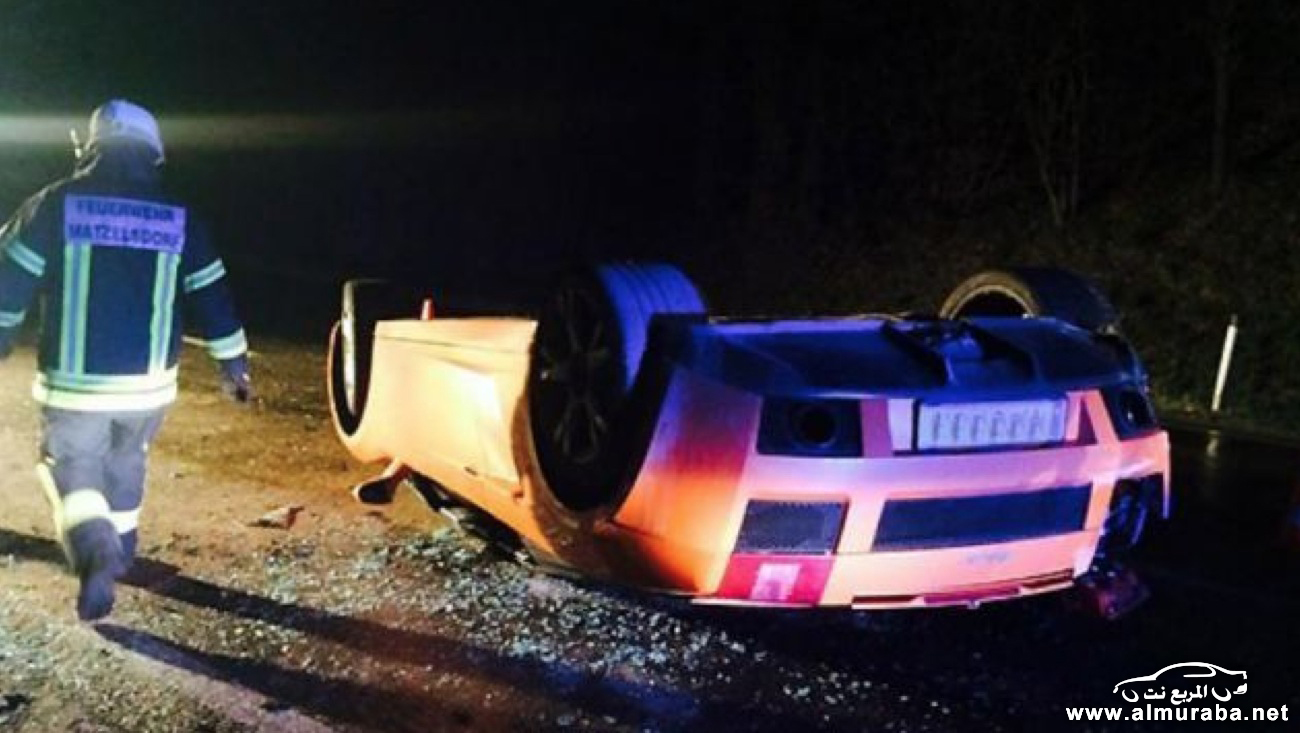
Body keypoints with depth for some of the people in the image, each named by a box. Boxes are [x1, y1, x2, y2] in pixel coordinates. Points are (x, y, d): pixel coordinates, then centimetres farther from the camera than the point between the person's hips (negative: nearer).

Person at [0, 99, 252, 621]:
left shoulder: (55, 205, -4)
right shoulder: (177, 219, 3)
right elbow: (211, 298, 7)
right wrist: (232, 362, 17)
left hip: (74, 381, -3)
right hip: (148, 380, 3)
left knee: (71, 470, 12)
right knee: (125, 461, 27)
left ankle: (95, 551, -13)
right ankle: (119, 546, 38)